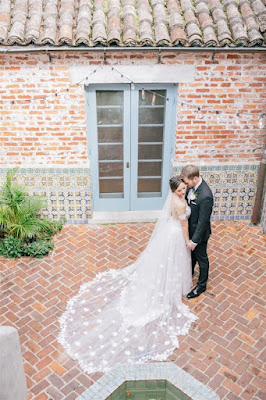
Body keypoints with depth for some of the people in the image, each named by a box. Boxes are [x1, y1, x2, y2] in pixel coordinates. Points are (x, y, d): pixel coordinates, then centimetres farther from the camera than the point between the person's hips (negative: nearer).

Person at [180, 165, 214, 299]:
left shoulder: (205, 196, -36)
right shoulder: (192, 185, -12)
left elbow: (202, 221, -28)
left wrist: (194, 240, -19)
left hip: (199, 231, -7)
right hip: (190, 226, 7)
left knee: (201, 258, 15)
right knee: (191, 252, 30)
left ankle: (202, 285, 37)